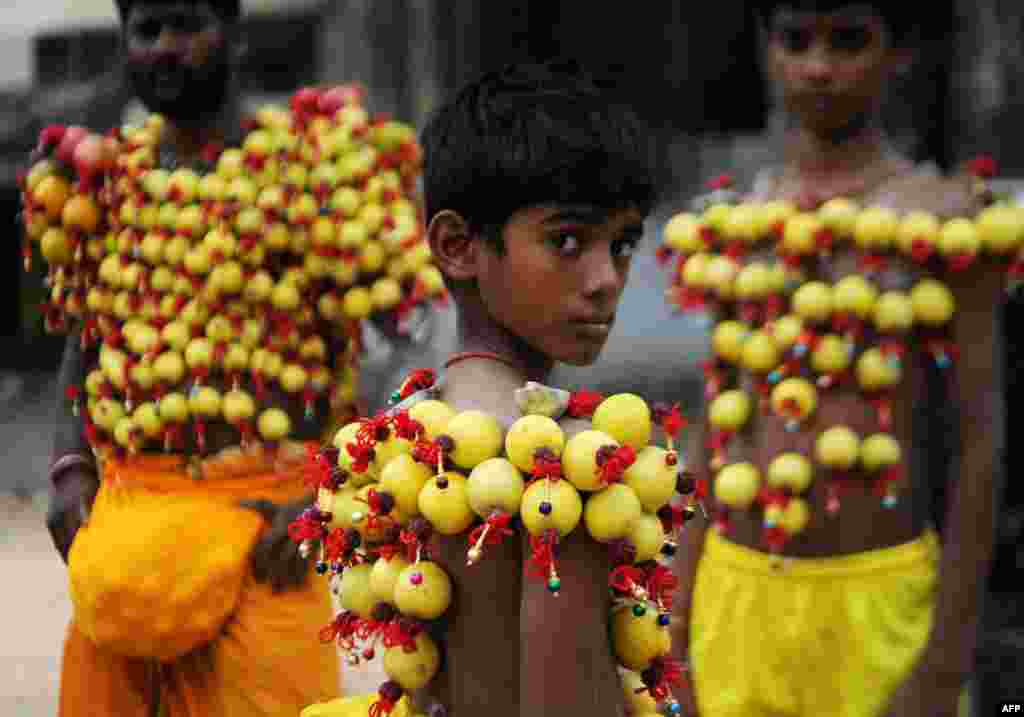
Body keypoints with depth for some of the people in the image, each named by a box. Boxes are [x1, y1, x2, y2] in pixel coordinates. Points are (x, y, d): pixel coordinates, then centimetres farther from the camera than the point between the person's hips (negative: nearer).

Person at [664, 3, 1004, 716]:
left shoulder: (942, 219, -7)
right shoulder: (732, 224, 7)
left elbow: (980, 440, -8)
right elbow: (717, 425, 11)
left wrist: (948, 658, -11)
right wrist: (682, 619, 10)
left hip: (875, 598, -4)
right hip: (735, 591, 4)